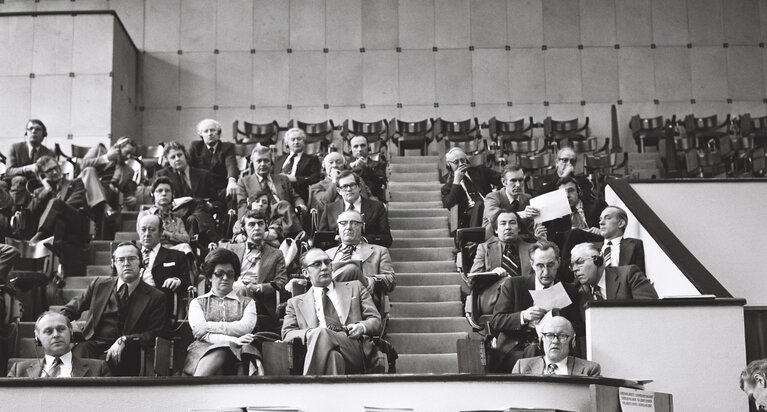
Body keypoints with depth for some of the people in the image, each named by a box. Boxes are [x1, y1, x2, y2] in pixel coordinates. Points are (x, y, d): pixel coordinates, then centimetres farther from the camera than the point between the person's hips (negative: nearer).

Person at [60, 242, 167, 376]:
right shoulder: (99, 284, 17)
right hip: (94, 343, 2)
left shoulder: (156, 297, 6)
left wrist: (124, 340, -15)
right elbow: (73, 307, 25)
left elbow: (156, 334, 0)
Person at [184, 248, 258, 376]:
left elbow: (246, 328, 1)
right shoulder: (197, 302, 22)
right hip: (202, 349, 0)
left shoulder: (247, 302, 22)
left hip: (233, 353, 0)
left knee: (218, 355, -39)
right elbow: (199, 331, 3)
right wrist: (231, 340, -13)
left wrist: (209, 326, -3)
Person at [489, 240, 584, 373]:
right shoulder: (512, 284, 8)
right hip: (513, 353, -1)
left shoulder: (570, 293, 13)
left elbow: (580, 331, 7)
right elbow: (495, 321, 1)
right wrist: (523, 316, -17)